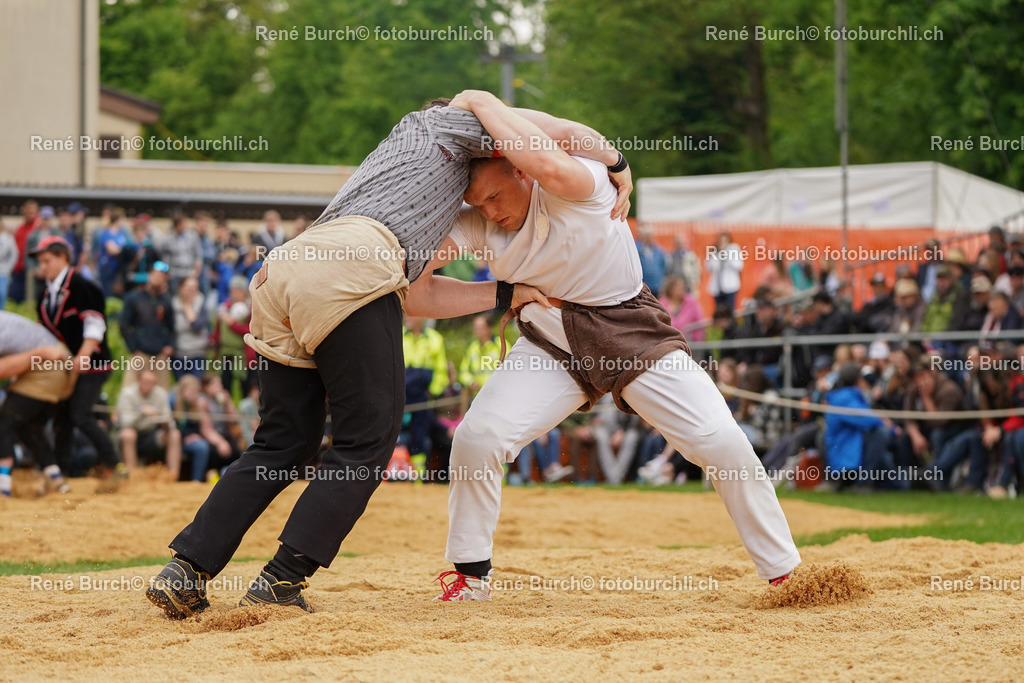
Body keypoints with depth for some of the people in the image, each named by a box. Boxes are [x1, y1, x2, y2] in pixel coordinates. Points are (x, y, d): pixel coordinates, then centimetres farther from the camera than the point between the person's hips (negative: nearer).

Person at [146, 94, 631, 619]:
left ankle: (185, 571, 3)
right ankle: (279, 584, -9)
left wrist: (508, 293, 42)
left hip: (281, 269, 8)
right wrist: (617, 168, 32)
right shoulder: (438, 123, 25)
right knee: (366, 443, -1)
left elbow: (419, 295, 39)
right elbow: (562, 132, 17)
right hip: (348, 270, -8)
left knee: (283, 445, 13)